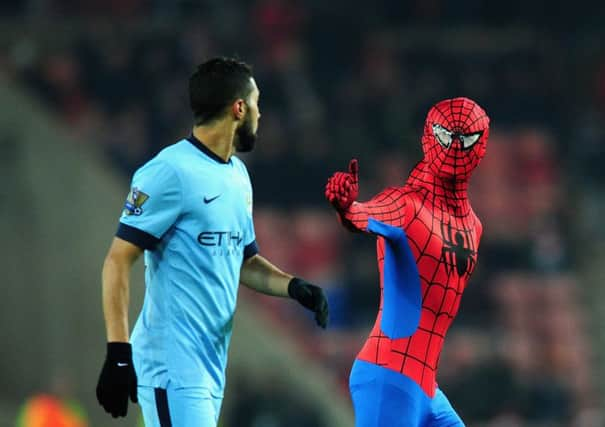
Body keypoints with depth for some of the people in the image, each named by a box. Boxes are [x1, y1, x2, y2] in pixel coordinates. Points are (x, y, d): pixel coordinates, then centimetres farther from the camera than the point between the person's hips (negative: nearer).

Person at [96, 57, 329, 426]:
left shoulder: (238, 175, 16)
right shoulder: (170, 172, -12)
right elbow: (119, 261, -14)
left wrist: (293, 286, 5)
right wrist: (118, 352, -22)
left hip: (212, 366, 9)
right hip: (173, 365, -9)